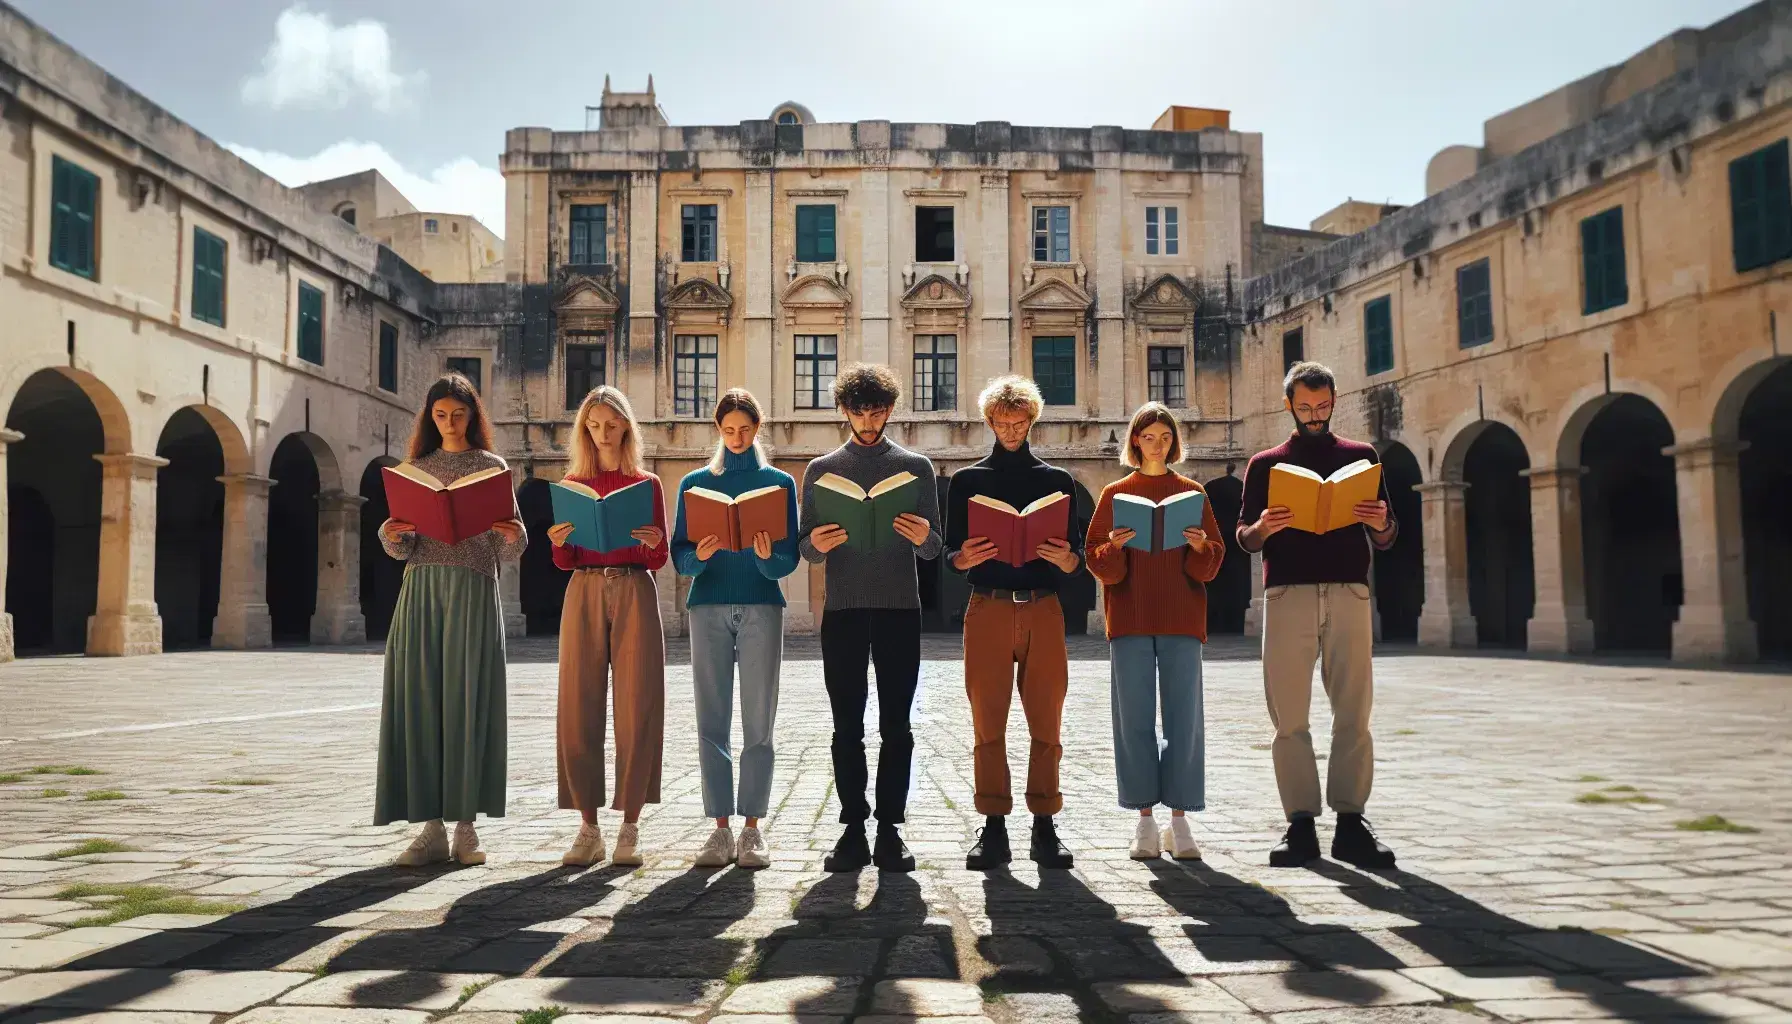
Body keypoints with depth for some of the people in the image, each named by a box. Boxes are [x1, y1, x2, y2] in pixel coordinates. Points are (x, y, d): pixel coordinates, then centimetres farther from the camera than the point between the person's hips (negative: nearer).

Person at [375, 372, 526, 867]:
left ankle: (465, 826, 3)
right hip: (421, 588, 3)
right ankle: (432, 827, 4)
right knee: (420, 702, -2)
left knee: (467, 701, -4)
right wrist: (391, 535, -11)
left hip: (473, 589, -2)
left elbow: (508, 551, 4)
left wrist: (513, 536, -18)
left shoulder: (492, 467, 9)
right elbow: (403, 547, 11)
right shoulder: (415, 469, 16)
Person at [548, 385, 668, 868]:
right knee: (579, 709, -2)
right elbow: (565, 562, 11)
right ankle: (588, 828, 6)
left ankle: (630, 827, 3)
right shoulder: (572, 484, 12)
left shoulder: (647, 484, 9)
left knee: (637, 709, -5)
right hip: (585, 592, 1)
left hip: (634, 593, -1)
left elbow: (659, 561, 8)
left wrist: (653, 543, -13)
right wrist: (558, 543, -10)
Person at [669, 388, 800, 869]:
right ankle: (721, 829, 6)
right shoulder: (695, 483, 12)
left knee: (758, 723, -2)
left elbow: (789, 560, 3)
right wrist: (700, 555, -16)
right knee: (712, 722, 0)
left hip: (762, 605, -1)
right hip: (708, 607, 1)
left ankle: (752, 830, 4)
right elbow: (679, 557, 6)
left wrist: (767, 557, -19)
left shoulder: (778, 482, 9)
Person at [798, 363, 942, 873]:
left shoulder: (916, 466, 9)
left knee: (896, 727, 1)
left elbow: (934, 548, 6)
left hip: (899, 607, 0)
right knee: (847, 728, 2)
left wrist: (923, 536, -17)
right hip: (842, 608, 1)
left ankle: (890, 831, 8)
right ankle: (853, 830, 8)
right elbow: (805, 548, 9)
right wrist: (816, 544, -15)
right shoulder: (821, 469, 11)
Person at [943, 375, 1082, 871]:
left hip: (1043, 609, 1)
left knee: (1046, 724, 0)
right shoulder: (967, 480, 13)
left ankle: (1044, 828, 7)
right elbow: (951, 554, 9)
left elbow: (1077, 559, 11)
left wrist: (1064, 558, -12)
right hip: (987, 608, -1)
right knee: (988, 723, -2)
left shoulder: (1057, 480, 15)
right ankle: (993, 829, 3)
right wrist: (965, 558, -14)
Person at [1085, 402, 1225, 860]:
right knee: (1134, 718, -1)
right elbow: (1098, 561, 4)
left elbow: (1213, 562, 8)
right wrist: (1114, 548, -16)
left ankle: (1180, 819, 6)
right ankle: (1145, 819, 7)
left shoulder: (1192, 493, 11)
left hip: (1181, 617, 1)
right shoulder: (1115, 494, 9)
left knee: (1184, 717, -2)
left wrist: (1200, 548, -13)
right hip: (1130, 618, 0)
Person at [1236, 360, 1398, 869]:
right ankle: (1300, 823, 2)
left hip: (1349, 592, 1)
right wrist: (1262, 528, -12)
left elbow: (1385, 540, 13)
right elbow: (1245, 539, 11)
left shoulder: (1360, 456, 16)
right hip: (1286, 593, 0)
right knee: (1289, 715, -2)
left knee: (1353, 712, -2)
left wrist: (1381, 523, -10)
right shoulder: (1265, 464, 15)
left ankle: (1350, 822, 4)